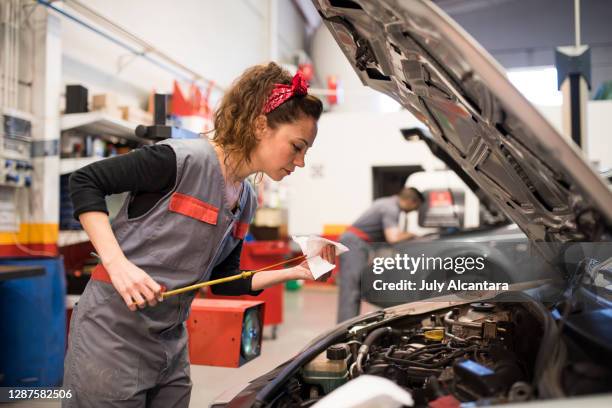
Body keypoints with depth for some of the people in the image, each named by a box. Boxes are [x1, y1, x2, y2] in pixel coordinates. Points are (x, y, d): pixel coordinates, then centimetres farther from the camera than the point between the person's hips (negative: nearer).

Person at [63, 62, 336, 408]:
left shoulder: (247, 202, 8)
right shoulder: (183, 159, -17)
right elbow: (84, 182, -13)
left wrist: (295, 272, 4)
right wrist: (118, 264, -23)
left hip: (171, 346, 8)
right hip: (112, 337, -8)